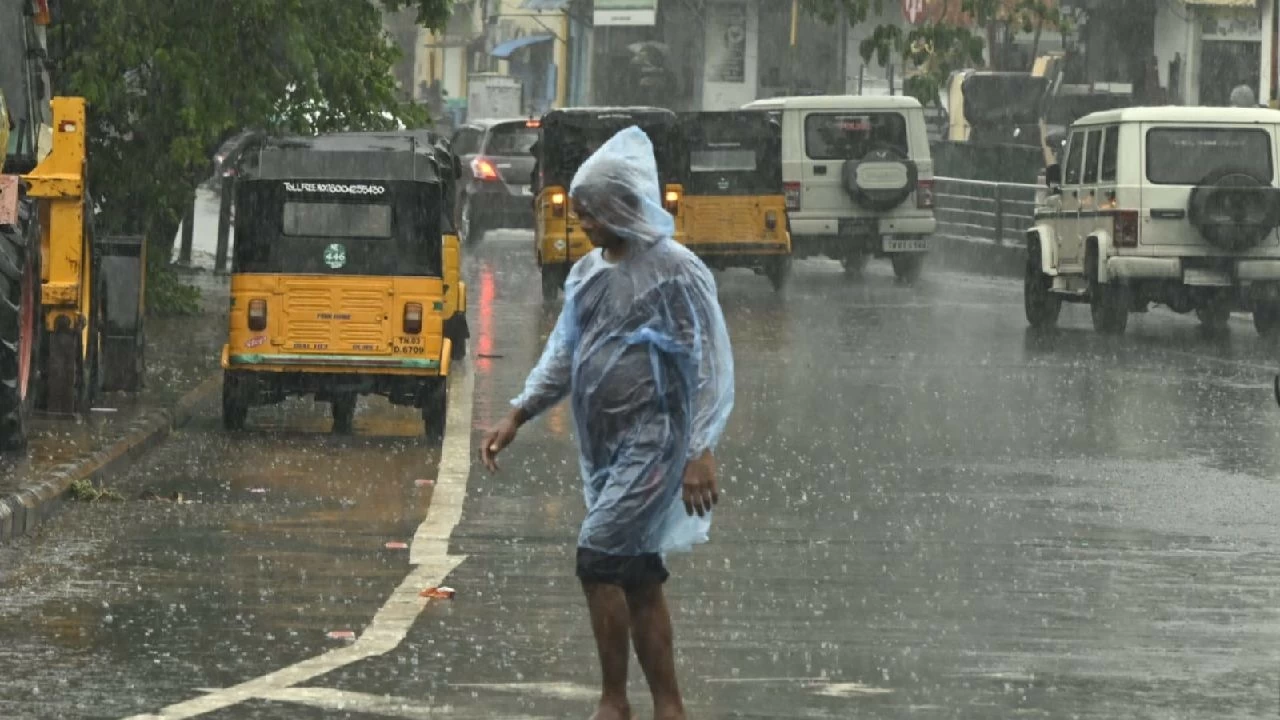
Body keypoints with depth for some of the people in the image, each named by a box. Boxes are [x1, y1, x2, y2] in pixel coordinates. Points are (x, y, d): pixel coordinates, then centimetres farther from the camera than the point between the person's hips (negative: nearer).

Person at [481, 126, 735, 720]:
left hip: (654, 439, -8)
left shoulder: (675, 272, -11)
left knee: (599, 559, -14)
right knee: (637, 576, 8)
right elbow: (563, 354, 19)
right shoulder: (588, 273, 12)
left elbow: (710, 365, -13)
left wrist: (701, 450, -19)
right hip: (603, 443, 8)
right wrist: (517, 416, 9)